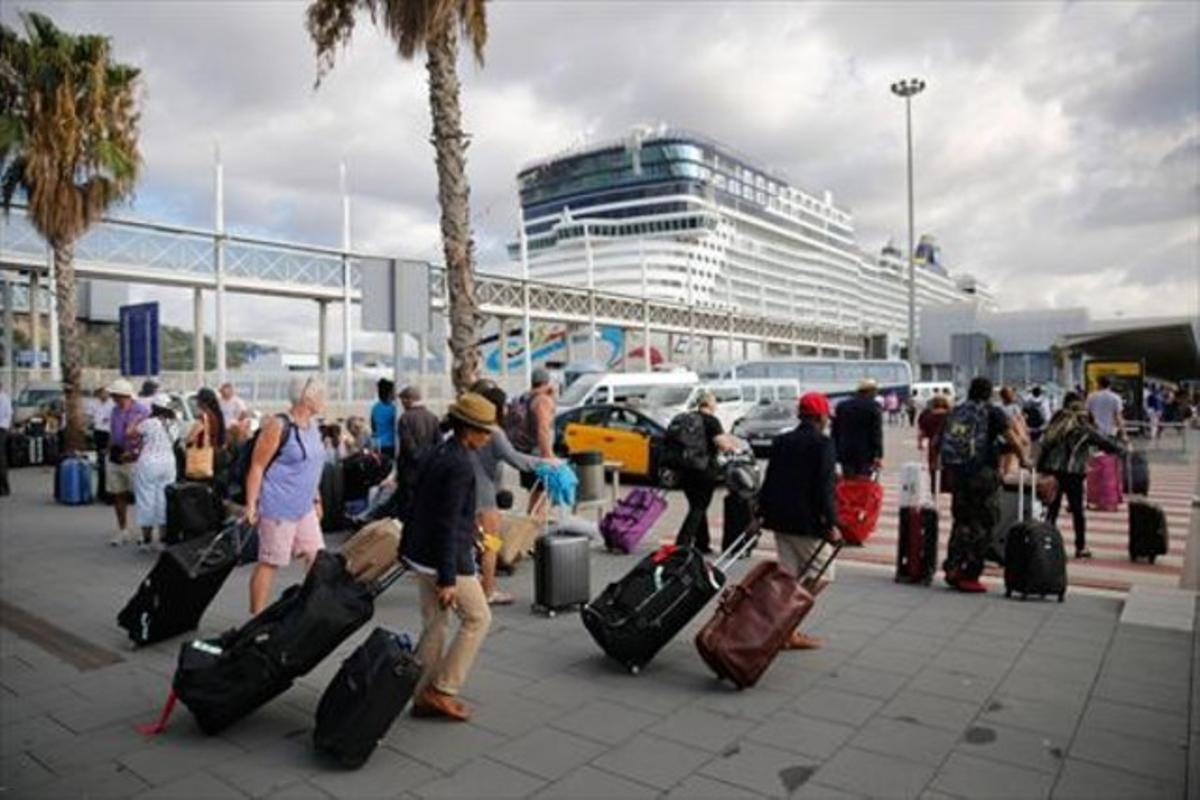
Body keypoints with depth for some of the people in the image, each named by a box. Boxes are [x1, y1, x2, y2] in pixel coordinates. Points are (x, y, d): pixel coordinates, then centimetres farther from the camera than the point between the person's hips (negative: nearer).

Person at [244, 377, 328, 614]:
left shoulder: (313, 426, 10)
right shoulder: (278, 426, -14)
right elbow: (257, 467, -13)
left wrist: (316, 500, 20)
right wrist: (251, 505, -15)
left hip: (305, 508, 8)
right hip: (279, 508, -8)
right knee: (269, 563, 1)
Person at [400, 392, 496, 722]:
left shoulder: (438, 454, 8)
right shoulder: (461, 465, -21)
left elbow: (416, 505, 15)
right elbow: (448, 523, -24)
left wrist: (407, 547, 23)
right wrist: (448, 577, -22)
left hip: (422, 555, 9)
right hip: (447, 558, -9)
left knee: (434, 624, 16)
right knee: (478, 619, 6)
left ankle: (424, 696, 24)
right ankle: (442, 689, 9)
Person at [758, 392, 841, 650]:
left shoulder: (781, 441, 11)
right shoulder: (823, 444, -10)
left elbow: (769, 480, 13)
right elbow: (824, 488, -16)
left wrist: (762, 512, 18)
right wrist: (831, 524, -15)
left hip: (779, 518, 7)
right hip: (806, 521, -7)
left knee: (789, 574, 14)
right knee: (822, 573, 6)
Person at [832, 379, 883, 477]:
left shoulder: (841, 405, 9)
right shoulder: (873, 406, -5)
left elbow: (835, 431, 11)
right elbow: (877, 432, -9)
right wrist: (878, 455, -10)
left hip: (845, 453, 4)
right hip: (865, 454, -4)